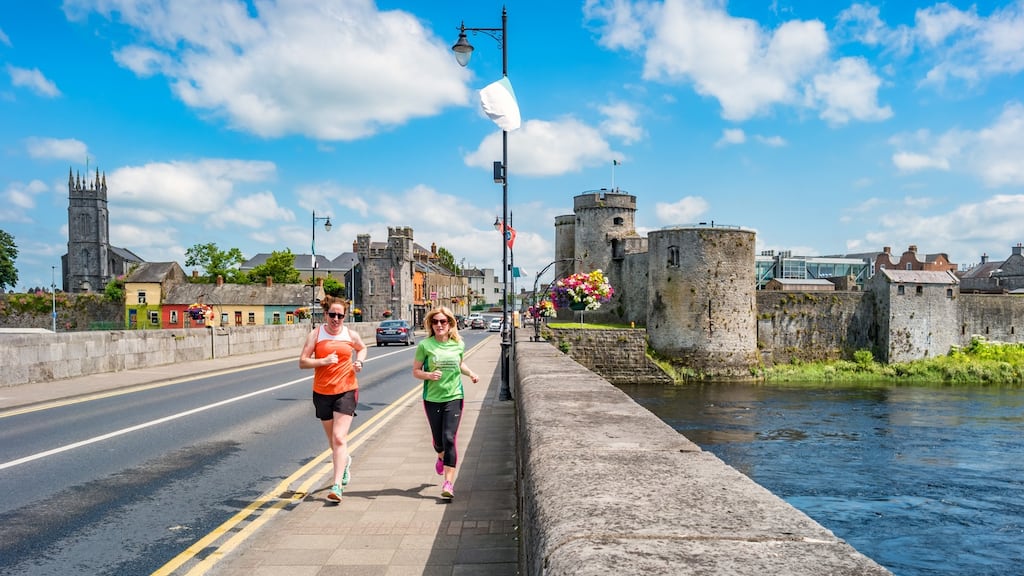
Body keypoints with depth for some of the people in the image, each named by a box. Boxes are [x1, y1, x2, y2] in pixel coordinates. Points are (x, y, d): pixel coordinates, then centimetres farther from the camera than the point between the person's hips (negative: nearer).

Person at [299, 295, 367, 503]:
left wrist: (359, 361, 4)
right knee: (333, 438, 15)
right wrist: (323, 361, -22)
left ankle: (337, 486, -13)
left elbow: (362, 348, 24)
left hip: (347, 391, -2)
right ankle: (345, 460, 47)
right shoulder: (316, 334, -2)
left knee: (339, 437, -13)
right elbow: (302, 362, -7)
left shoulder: (351, 335, 2)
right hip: (322, 392, 2)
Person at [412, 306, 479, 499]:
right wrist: (429, 375, -21)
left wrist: (471, 373, 3)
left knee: (449, 438, -10)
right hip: (432, 398, 0)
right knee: (438, 439, 13)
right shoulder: (425, 345, -6)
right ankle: (441, 456, 50)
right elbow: (416, 371, -2)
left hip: (454, 397, 0)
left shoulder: (458, 344, 2)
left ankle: (449, 483, -6)